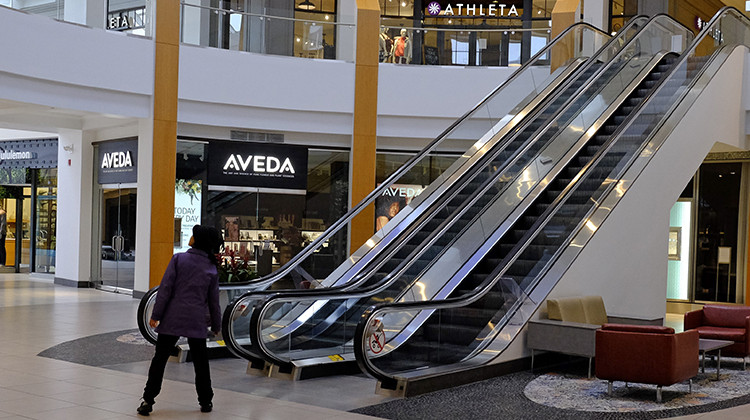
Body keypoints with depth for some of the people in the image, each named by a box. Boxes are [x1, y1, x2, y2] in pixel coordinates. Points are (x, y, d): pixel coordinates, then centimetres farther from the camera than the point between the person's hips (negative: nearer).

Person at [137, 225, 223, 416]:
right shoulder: (211, 268, 2)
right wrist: (216, 325, 19)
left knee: (160, 359, 5)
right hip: (197, 321, 2)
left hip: (172, 319, -2)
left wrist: (156, 314, -5)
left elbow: (166, 288, -9)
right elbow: (213, 301, 7)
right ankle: (205, 401, 21)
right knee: (200, 361, 14)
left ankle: (148, 401, 4)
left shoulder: (179, 259, -5)